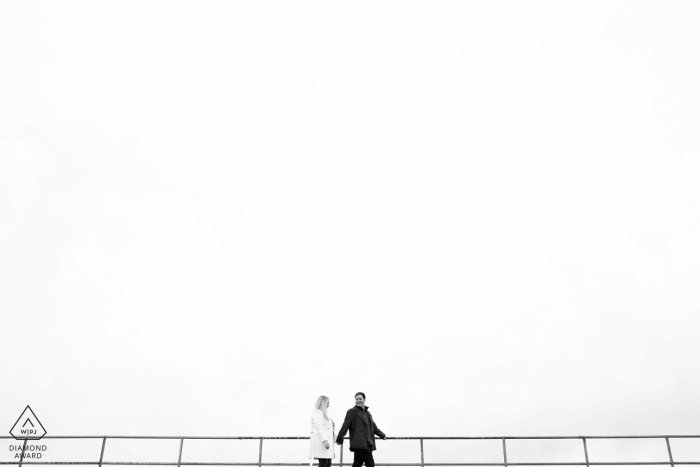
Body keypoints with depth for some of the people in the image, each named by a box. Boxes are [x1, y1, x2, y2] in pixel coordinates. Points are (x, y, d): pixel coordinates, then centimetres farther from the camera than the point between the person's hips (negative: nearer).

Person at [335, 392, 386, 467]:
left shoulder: (367, 413, 22)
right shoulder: (352, 412, -2)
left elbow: (374, 427, 29)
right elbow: (345, 426, -7)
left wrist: (382, 435, 21)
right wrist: (339, 439, -11)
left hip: (367, 444, 7)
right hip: (359, 444, -7)